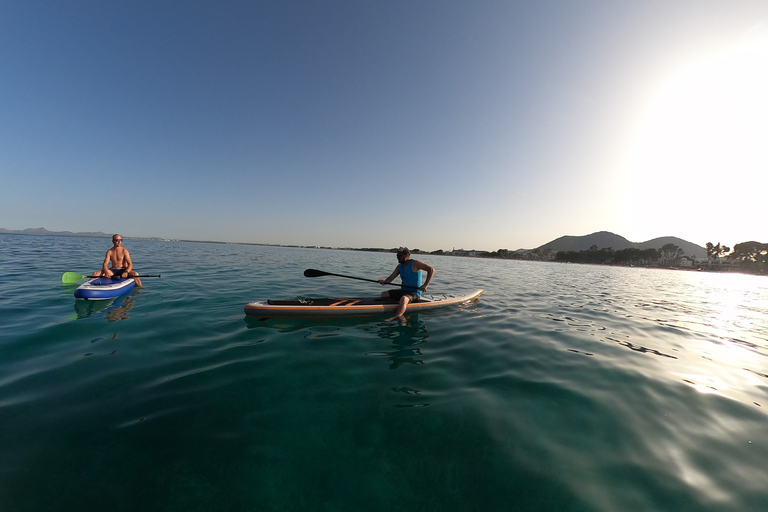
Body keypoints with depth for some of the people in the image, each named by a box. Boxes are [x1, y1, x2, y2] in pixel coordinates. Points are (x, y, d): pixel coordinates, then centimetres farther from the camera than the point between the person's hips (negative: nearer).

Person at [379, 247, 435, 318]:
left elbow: (431, 270, -15)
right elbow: (391, 277, 6)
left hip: (414, 293, -9)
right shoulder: (399, 266, 12)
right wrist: (384, 281, -18)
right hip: (403, 291, 9)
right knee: (383, 294, 6)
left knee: (404, 299, -40)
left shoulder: (414, 263, -10)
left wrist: (425, 285, -22)